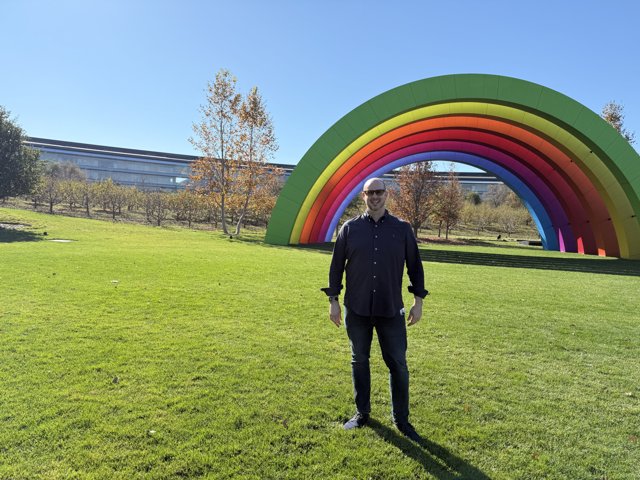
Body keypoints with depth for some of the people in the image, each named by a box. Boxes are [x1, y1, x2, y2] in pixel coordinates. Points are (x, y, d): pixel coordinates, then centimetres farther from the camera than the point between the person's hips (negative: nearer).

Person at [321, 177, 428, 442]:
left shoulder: (402, 229, 2)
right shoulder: (350, 228, 1)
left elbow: (415, 266, 6)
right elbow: (336, 266, 4)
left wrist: (418, 301, 3)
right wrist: (333, 300, 1)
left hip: (391, 310, 0)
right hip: (357, 310, 1)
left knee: (398, 364, 6)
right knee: (359, 361, 13)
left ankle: (401, 420, 24)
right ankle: (362, 413, 31)